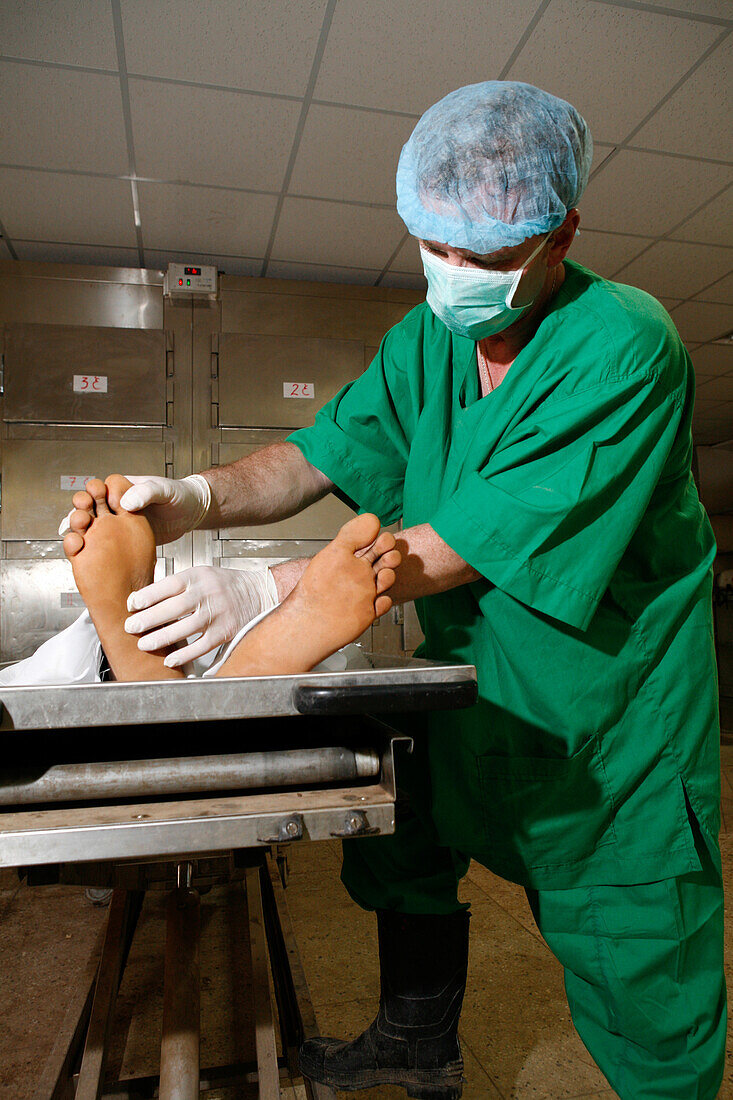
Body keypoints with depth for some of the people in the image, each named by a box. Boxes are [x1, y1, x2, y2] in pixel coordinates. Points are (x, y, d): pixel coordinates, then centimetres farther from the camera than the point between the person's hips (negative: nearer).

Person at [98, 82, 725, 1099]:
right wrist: (200, 498, -22)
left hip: (610, 737, -5)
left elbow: (473, 543, -30)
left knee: (650, 1017, 10)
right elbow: (320, 456, -3)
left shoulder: (625, 345, -24)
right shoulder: (425, 338, -1)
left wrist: (271, 590, -33)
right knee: (404, 855, 20)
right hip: (466, 694, 6)